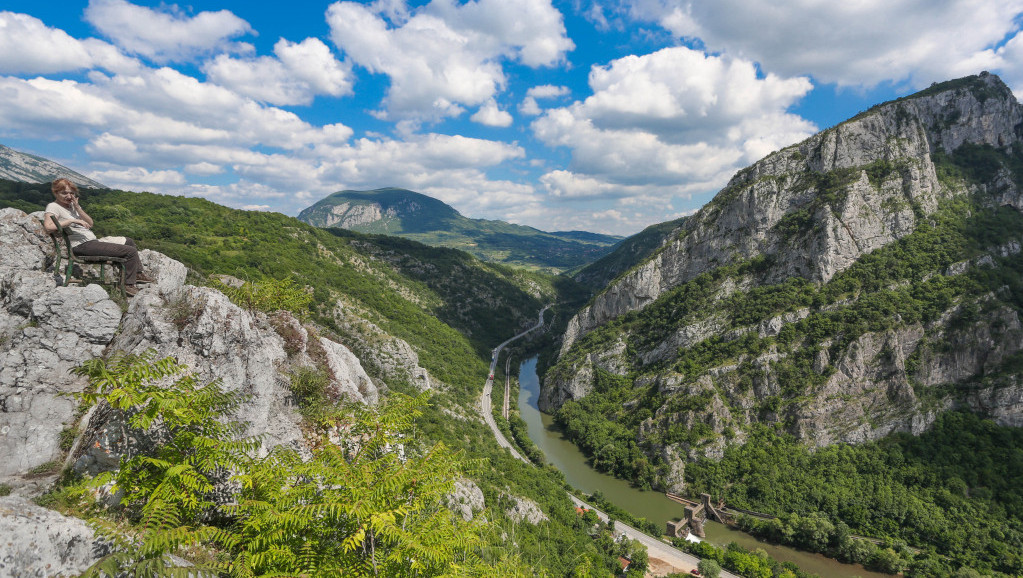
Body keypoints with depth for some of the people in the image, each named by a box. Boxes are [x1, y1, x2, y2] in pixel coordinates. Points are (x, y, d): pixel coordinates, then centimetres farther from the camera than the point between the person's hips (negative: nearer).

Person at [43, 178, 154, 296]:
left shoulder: (72, 205, 16)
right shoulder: (53, 207, -8)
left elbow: (90, 223, 6)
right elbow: (48, 227, -27)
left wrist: (77, 207, -4)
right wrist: (73, 221, -24)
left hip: (93, 241, 10)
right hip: (82, 246, -10)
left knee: (129, 241, 26)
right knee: (131, 251, -18)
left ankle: (138, 274, 29)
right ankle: (128, 285, -12)